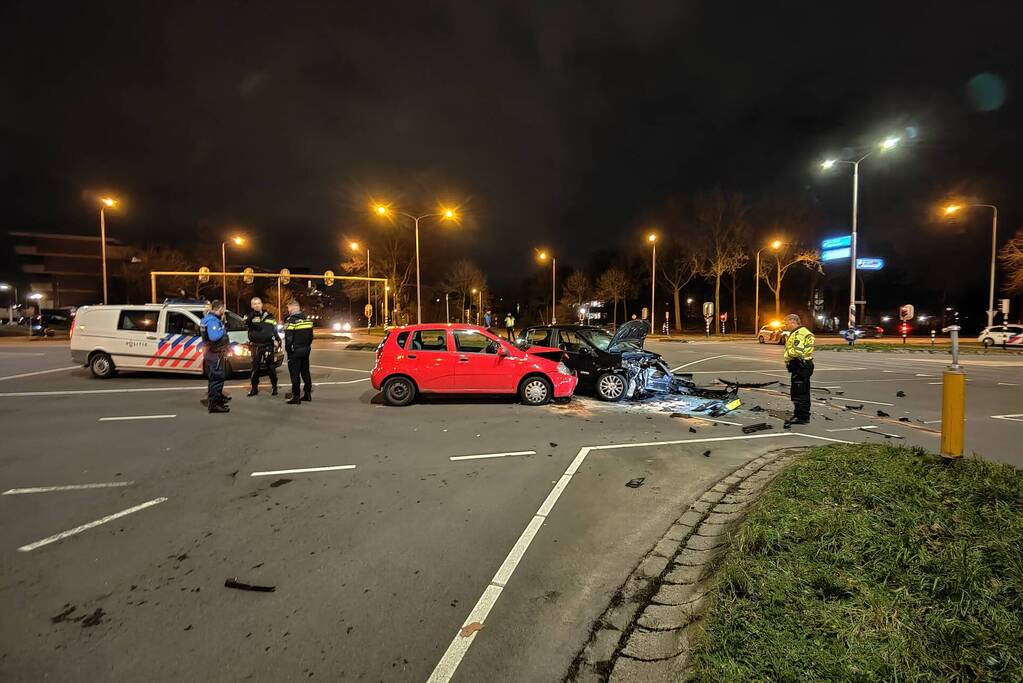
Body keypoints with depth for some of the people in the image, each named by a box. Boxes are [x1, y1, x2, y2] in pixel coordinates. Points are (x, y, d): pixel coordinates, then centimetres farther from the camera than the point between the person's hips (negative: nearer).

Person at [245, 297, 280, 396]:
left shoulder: (268, 315, 8)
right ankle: (254, 388, 17)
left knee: (271, 366, 3)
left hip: (268, 345, 0)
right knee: (255, 367, 7)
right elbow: (246, 323, -19)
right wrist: (252, 315, -36)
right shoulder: (250, 316, 4)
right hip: (255, 346, 0)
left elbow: (274, 328, 11)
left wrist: (277, 340, 0)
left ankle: (274, 387, 12)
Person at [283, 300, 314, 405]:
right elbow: (311, 335, 12)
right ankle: (307, 394, 19)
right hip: (306, 349, 7)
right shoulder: (307, 319, 7)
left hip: (295, 351, -7)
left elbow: (288, 338, -17)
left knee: (295, 374, 0)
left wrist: (288, 349, -3)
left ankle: (296, 397, 4)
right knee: (305, 372, 14)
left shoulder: (291, 321, -15)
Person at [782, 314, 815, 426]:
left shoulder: (799, 333, -17)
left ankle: (801, 417, -1)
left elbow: (796, 351, -28)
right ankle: (803, 415, 27)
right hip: (803, 365, 11)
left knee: (799, 392, -6)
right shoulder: (797, 333, 18)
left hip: (800, 366, -11)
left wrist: (787, 355, -12)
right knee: (803, 392, 17)